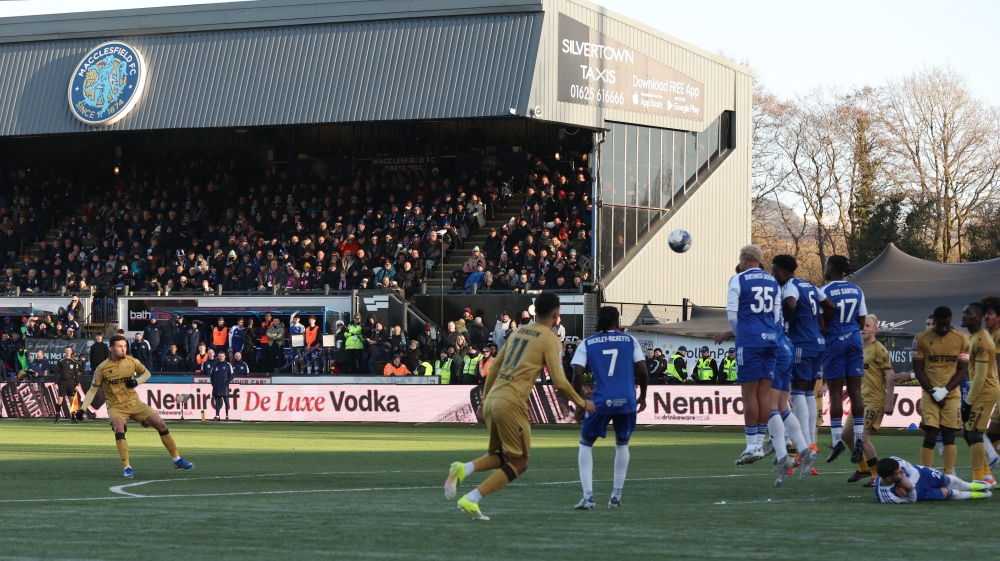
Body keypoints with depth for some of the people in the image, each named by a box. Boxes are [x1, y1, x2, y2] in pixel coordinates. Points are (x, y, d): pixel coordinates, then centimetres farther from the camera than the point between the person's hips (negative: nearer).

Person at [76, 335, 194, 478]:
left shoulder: (132, 362, -4)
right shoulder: (103, 368, -10)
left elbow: (146, 373, 13)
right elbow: (93, 389, 0)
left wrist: (137, 381, -9)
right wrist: (83, 409, -7)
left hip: (134, 403, 3)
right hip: (116, 406, -3)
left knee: (161, 424, -4)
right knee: (119, 429, -32)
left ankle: (177, 460, 11)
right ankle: (127, 468, -27)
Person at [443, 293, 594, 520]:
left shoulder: (518, 332, 18)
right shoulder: (549, 339, -2)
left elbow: (494, 367, 21)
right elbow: (559, 382, -6)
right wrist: (582, 403, 7)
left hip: (492, 400, 7)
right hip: (511, 403, -7)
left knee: (502, 456, 21)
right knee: (518, 463, 3)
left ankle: (462, 469, -5)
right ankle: (470, 500, -8)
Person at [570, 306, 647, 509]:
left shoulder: (586, 344, 6)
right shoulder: (630, 340, 8)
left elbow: (577, 374, -4)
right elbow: (642, 372, 2)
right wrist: (642, 397, 15)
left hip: (601, 401, -1)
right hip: (627, 401, 1)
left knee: (585, 444, 15)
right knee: (622, 445, 23)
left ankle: (588, 496, 1)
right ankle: (616, 496, 19)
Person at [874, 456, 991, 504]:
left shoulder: (895, 461, -37)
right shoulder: (886, 497, -43)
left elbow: (914, 472, -19)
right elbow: (912, 500, -24)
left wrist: (907, 486, -37)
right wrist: (910, 491, -44)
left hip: (922, 475, 3)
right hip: (918, 493, -3)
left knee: (952, 482, 19)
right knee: (948, 493, 6)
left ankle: (974, 486, 53)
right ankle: (974, 495, 39)